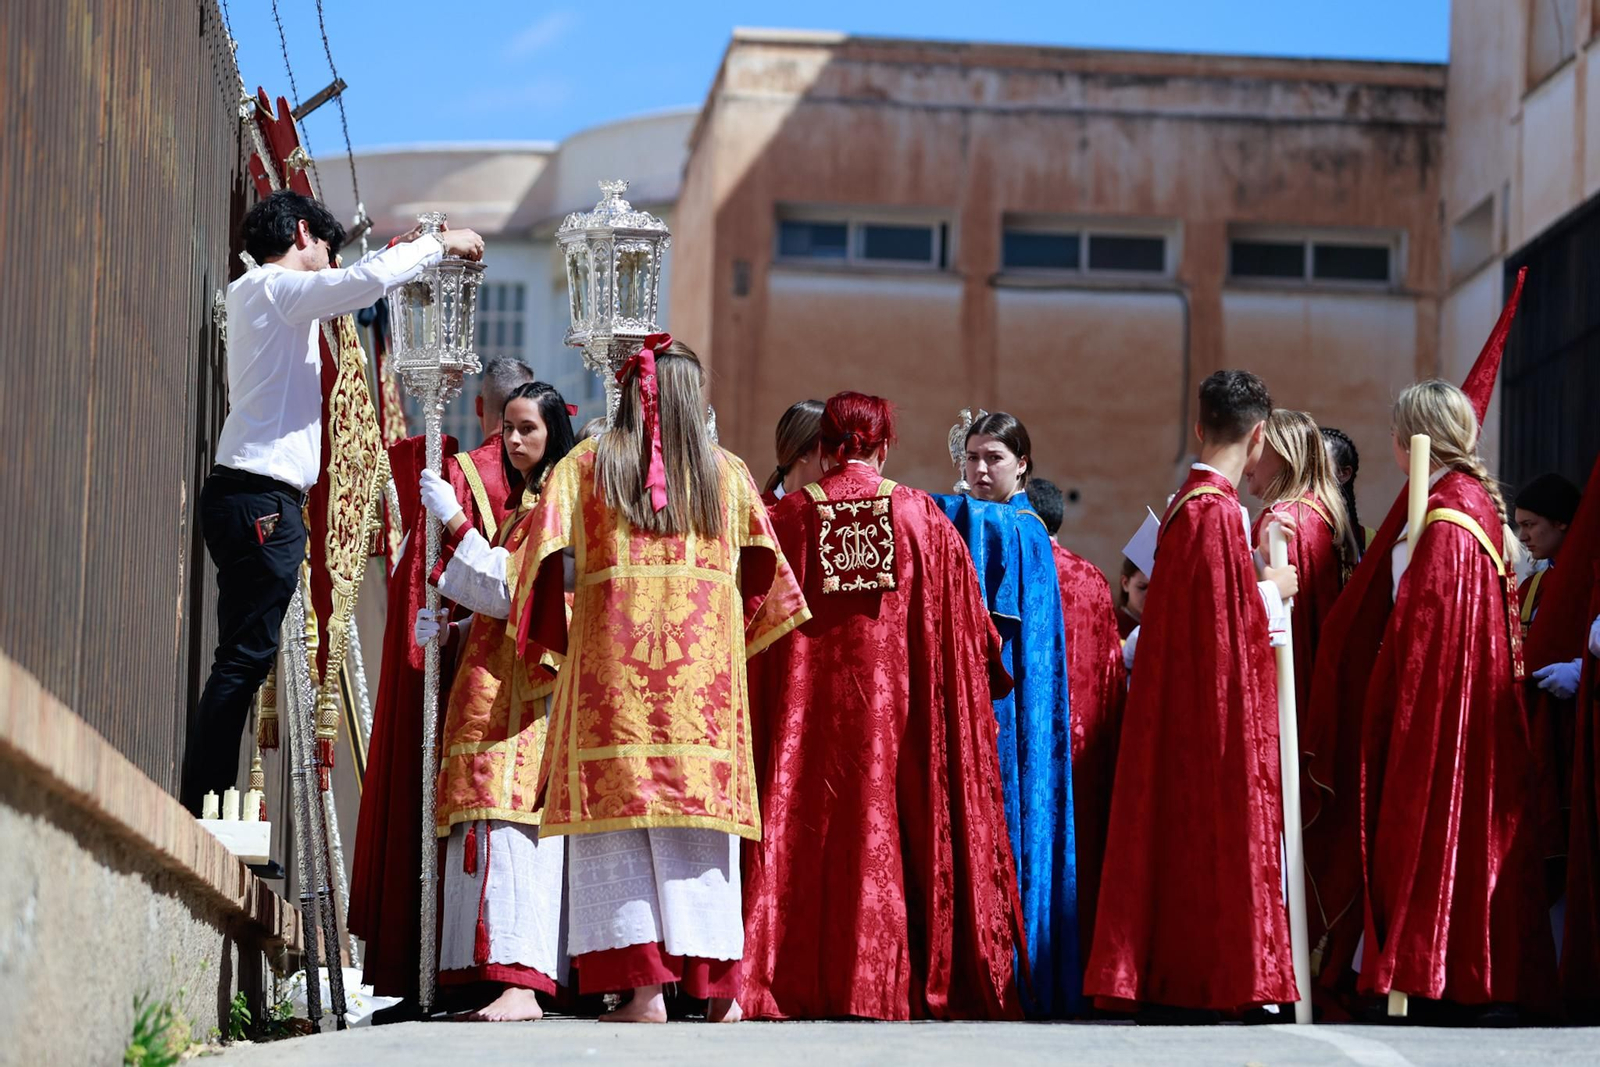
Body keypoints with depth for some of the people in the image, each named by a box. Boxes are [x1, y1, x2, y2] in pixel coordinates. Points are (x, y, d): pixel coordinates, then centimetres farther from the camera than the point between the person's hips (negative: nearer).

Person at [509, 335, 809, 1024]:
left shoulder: (586, 465, 7)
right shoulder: (727, 473, 11)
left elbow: (547, 563, 1)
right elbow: (761, 579, 10)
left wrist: (555, 637, 15)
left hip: (611, 660, -2)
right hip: (705, 674, 2)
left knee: (617, 817, -4)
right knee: (702, 815, 4)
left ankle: (642, 985, -14)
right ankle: (718, 988, 2)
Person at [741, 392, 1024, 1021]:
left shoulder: (790, 515, 2)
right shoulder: (920, 514, 3)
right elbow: (966, 620, 9)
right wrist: (991, 658, 27)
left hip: (807, 694, 0)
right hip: (893, 700, 0)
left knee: (809, 829, 2)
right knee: (888, 826, 3)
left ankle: (804, 982, -3)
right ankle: (891, 984, 1)